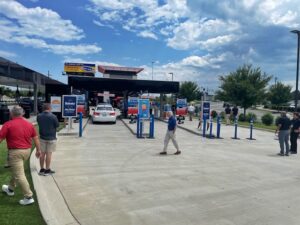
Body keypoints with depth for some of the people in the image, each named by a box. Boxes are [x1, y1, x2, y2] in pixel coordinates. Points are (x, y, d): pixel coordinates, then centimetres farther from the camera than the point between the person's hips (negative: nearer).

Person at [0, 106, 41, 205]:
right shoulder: (29, 124, 5)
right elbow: (36, 138, 9)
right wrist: (38, 150, 18)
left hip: (15, 152, -6)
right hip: (27, 151, 7)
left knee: (19, 175, -2)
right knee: (16, 170, 27)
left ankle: (28, 197, 0)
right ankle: (10, 189, 45)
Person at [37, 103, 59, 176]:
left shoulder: (39, 116, -2)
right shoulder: (53, 116, -17)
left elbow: (39, 124, 12)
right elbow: (57, 125, -6)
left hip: (42, 137, 5)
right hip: (51, 138, -4)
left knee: (42, 153, 12)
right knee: (49, 154, 2)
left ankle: (42, 169, 21)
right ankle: (47, 170, 9)